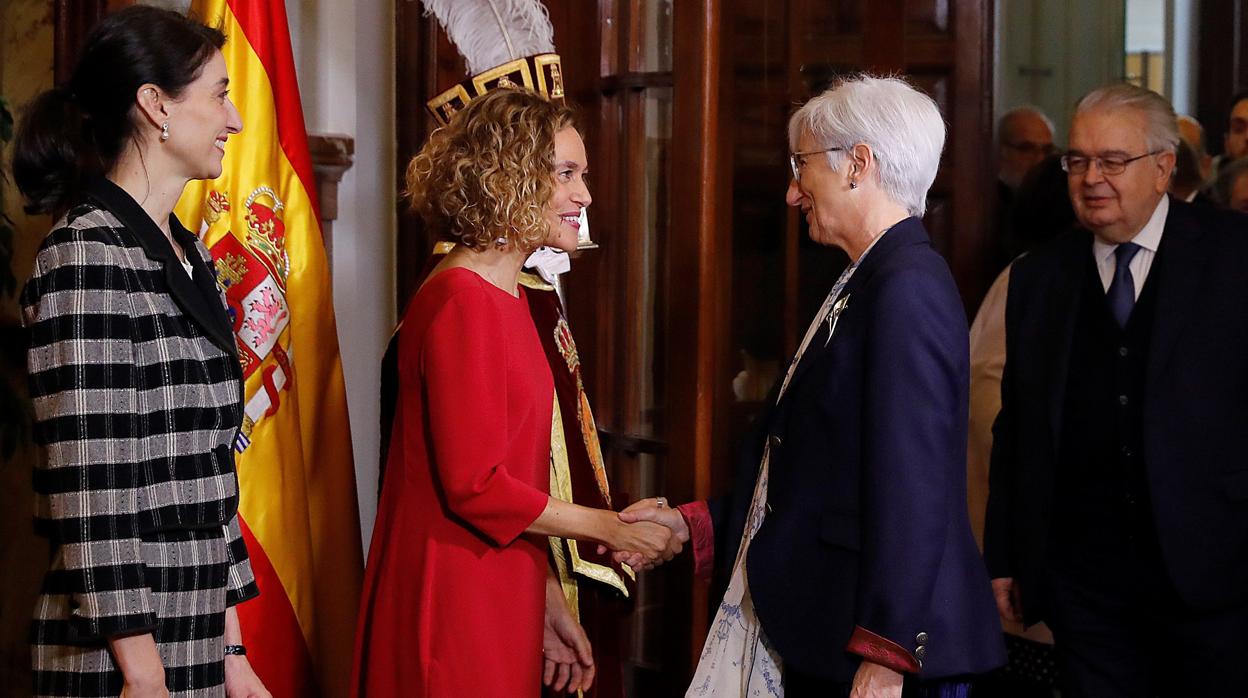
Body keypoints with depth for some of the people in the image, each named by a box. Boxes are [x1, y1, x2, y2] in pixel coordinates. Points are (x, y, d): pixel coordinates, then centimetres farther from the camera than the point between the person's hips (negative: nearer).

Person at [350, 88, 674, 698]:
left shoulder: (505, 297, 12)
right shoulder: (462, 303, -18)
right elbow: (475, 486, -20)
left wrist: (547, 600, 15)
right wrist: (607, 528, -10)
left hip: (500, 598, 9)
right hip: (452, 605, -9)